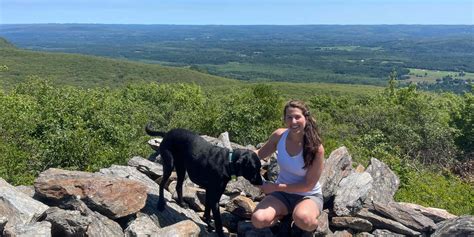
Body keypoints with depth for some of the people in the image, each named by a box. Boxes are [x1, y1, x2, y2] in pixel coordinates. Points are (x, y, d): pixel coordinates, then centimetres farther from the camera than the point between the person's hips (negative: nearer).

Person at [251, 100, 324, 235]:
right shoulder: (279, 136, -12)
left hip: (308, 195, -3)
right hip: (282, 192, 4)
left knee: (303, 219, -38)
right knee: (258, 220, -22)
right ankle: (286, 214, 9)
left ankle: (311, 225, 1)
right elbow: (260, 154, 6)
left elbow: (309, 185, -18)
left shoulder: (316, 148, -23)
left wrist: (276, 187, -20)